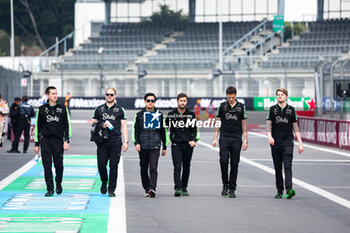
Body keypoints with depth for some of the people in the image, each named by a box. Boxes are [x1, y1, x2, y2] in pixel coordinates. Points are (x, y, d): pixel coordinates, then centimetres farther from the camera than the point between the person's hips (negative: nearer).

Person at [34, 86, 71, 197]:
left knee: (59, 165, 2)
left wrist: (67, 141, -2)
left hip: (58, 140, 0)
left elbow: (67, 125, 8)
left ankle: (58, 185, 26)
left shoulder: (63, 109, 8)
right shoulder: (41, 109, 8)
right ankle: (50, 189, -1)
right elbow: (37, 126, 11)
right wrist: (37, 144, 7)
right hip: (45, 140, 0)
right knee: (47, 165, -5)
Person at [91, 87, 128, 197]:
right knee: (101, 164, -4)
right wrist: (101, 126, -6)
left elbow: (124, 126, 8)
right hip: (102, 142, 1)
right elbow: (93, 124, 15)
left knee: (113, 166, -3)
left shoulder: (120, 110, 10)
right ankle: (104, 182, 24)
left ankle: (111, 189, 2)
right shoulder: (99, 109, 12)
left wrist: (125, 141, -1)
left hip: (115, 142, -1)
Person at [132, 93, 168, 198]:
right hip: (143, 146, 1)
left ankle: (152, 188, -22)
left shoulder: (159, 115, 10)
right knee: (144, 169, 7)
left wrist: (164, 147, 13)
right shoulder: (139, 115, 10)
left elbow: (163, 131, 15)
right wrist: (136, 143, -7)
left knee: (153, 168, -13)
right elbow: (135, 130, 8)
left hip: (155, 146, -1)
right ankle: (146, 189, 19)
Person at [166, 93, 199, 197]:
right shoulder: (171, 114, 4)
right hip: (176, 144, -2)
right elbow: (166, 128, 13)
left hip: (188, 145, 2)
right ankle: (177, 188, -20)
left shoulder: (191, 114, 6)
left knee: (186, 167, 8)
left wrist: (194, 140, -7)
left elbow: (194, 129, 8)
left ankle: (184, 188, 18)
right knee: (177, 167, -12)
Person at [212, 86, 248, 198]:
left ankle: (232, 189, 8)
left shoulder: (241, 107, 5)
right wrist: (215, 139, 4)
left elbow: (244, 124, 8)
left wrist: (245, 140, 2)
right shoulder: (222, 106, 5)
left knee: (234, 164, 1)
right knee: (224, 161, -13)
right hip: (224, 138, 0)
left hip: (236, 139, 0)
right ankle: (225, 184, 4)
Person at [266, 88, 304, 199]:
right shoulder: (272, 109, 8)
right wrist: (269, 136, -19)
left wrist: (300, 143, 6)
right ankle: (279, 191, 12)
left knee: (287, 166, -13)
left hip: (288, 142, -1)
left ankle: (289, 189, -23)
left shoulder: (291, 110, 8)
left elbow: (295, 127, 11)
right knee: (277, 168, 5)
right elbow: (268, 124, 1)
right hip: (275, 143, 1)